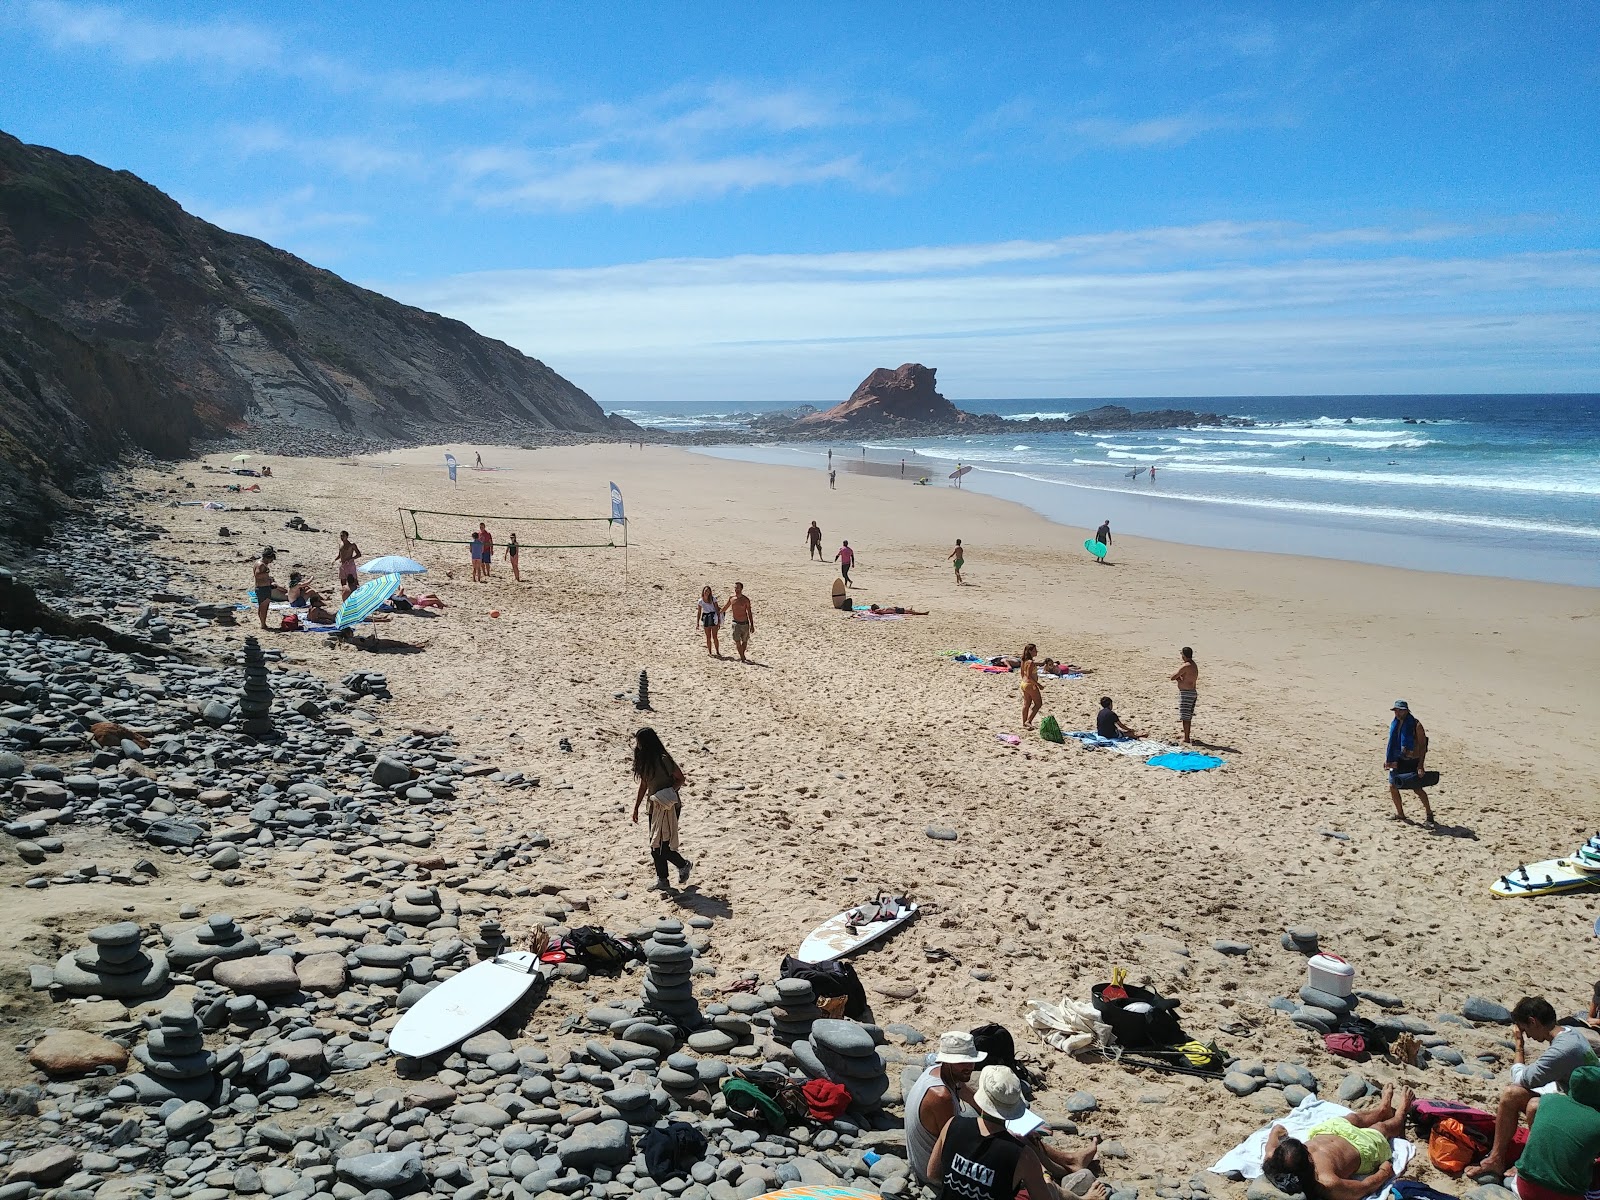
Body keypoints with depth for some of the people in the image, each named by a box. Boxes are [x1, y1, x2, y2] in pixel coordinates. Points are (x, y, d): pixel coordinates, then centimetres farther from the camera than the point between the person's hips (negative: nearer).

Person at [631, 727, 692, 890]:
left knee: (662, 847, -8)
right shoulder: (643, 761, 6)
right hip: (655, 807, 8)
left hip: (669, 806, -8)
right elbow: (643, 785, 15)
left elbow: (680, 779, -10)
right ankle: (662, 880, 21)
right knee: (655, 847, 10)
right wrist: (636, 808, 17)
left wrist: (669, 792, -25)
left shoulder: (663, 760, -17)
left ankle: (684, 865, 18)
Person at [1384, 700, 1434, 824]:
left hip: (1412, 762, -6)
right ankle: (1400, 814, 17)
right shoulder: (1394, 724, 6)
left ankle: (1429, 813, 19)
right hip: (1397, 761, 6)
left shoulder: (1416, 725, -13)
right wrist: (1386, 759, 8)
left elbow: (1423, 746, -13)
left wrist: (1420, 766, -18)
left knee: (1418, 789, -2)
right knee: (1393, 786, 1)